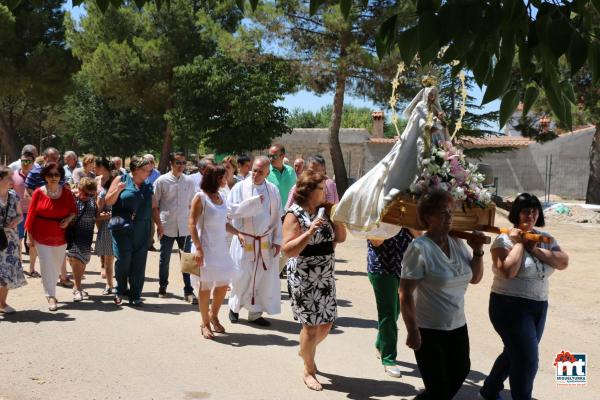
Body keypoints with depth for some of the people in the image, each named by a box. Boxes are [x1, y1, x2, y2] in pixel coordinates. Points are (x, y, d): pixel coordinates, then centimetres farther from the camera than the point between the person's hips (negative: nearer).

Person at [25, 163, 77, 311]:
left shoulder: (67, 193, -2)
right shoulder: (38, 192, -8)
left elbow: (74, 210, 10)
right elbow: (31, 214, -4)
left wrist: (68, 219, -12)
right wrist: (29, 236, -4)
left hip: (60, 237, 3)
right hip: (42, 237, -3)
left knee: (57, 266, 14)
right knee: (47, 266, -6)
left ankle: (50, 290, 34)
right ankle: (51, 297, -1)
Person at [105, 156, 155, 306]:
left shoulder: (148, 186, 14)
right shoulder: (121, 180, 3)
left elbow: (153, 208, 19)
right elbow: (108, 202, 1)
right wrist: (118, 190, -14)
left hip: (142, 231, 3)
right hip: (123, 229, -3)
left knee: (139, 263, 2)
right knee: (123, 260, -5)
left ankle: (135, 295, 12)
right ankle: (120, 291, 17)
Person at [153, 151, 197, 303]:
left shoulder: (189, 181, 4)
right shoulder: (161, 181, -3)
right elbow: (154, 205, -1)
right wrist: (159, 224, -7)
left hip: (184, 227, 2)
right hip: (167, 227, -1)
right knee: (164, 259, 11)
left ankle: (188, 291, 7)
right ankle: (162, 286, 29)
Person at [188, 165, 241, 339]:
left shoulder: (221, 197, 10)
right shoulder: (200, 197, -10)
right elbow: (192, 224, -13)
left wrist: (238, 233, 6)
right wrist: (198, 248, -20)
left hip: (221, 247, 7)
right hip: (206, 247, -7)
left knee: (223, 284, 9)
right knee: (206, 286, 2)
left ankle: (213, 315, 31)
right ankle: (205, 323, 16)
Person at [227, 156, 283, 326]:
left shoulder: (273, 190, 4)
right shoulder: (240, 187, -4)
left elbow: (277, 217, 6)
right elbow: (232, 209, -14)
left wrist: (277, 240, 1)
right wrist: (254, 201, -18)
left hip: (265, 242, 3)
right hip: (244, 240, -2)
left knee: (264, 276, 3)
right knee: (241, 275, 1)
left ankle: (255, 313, 15)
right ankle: (235, 307, 24)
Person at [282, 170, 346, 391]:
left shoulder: (323, 211, 6)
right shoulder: (295, 214, -13)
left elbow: (340, 237, 9)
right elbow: (288, 250, -20)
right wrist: (310, 232, -30)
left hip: (326, 277, 7)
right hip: (304, 279, -6)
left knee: (326, 323, 13)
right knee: (311, 326, 0)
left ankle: (305, 351, 42)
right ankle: (309, 371, 19)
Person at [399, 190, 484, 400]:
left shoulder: (457, 243, 3)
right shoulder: (420, 248, -18)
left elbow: (474, 278, 12)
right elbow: (406, 294, -18)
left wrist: (478, 251, -3)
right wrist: (413, 331, -18)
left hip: (457, 327, 7)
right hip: (429, 331, -7)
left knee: (460, 374, 20)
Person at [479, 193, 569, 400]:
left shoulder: (545, 238, 6)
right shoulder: (505, 239, -12)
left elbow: (563, 263, -7)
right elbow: (508, 271, -27)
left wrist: (535, 249, -15)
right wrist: (519, 243, -17)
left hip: (539, 306, 7)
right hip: (510, 306, -7)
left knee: (516, 354, 20)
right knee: (528, 359, -9)